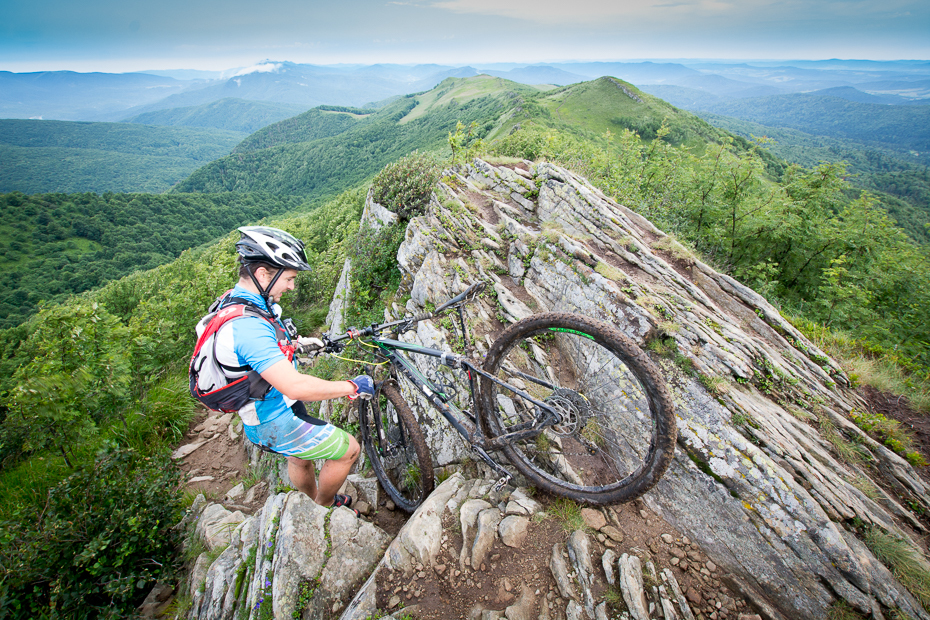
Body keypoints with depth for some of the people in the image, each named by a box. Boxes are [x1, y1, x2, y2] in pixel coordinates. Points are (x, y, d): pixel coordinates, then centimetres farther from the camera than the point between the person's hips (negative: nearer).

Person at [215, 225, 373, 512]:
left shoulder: (237, 300, -1)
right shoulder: (246, 325, -35)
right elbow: (296, 386, -41)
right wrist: (352, 387, -30)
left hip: (270, 410, 10)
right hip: (275, 423, -10)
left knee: (299, 458, 31)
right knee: (348, 449, 2)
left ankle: (315, 503, 57)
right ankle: (324, 508, 27)